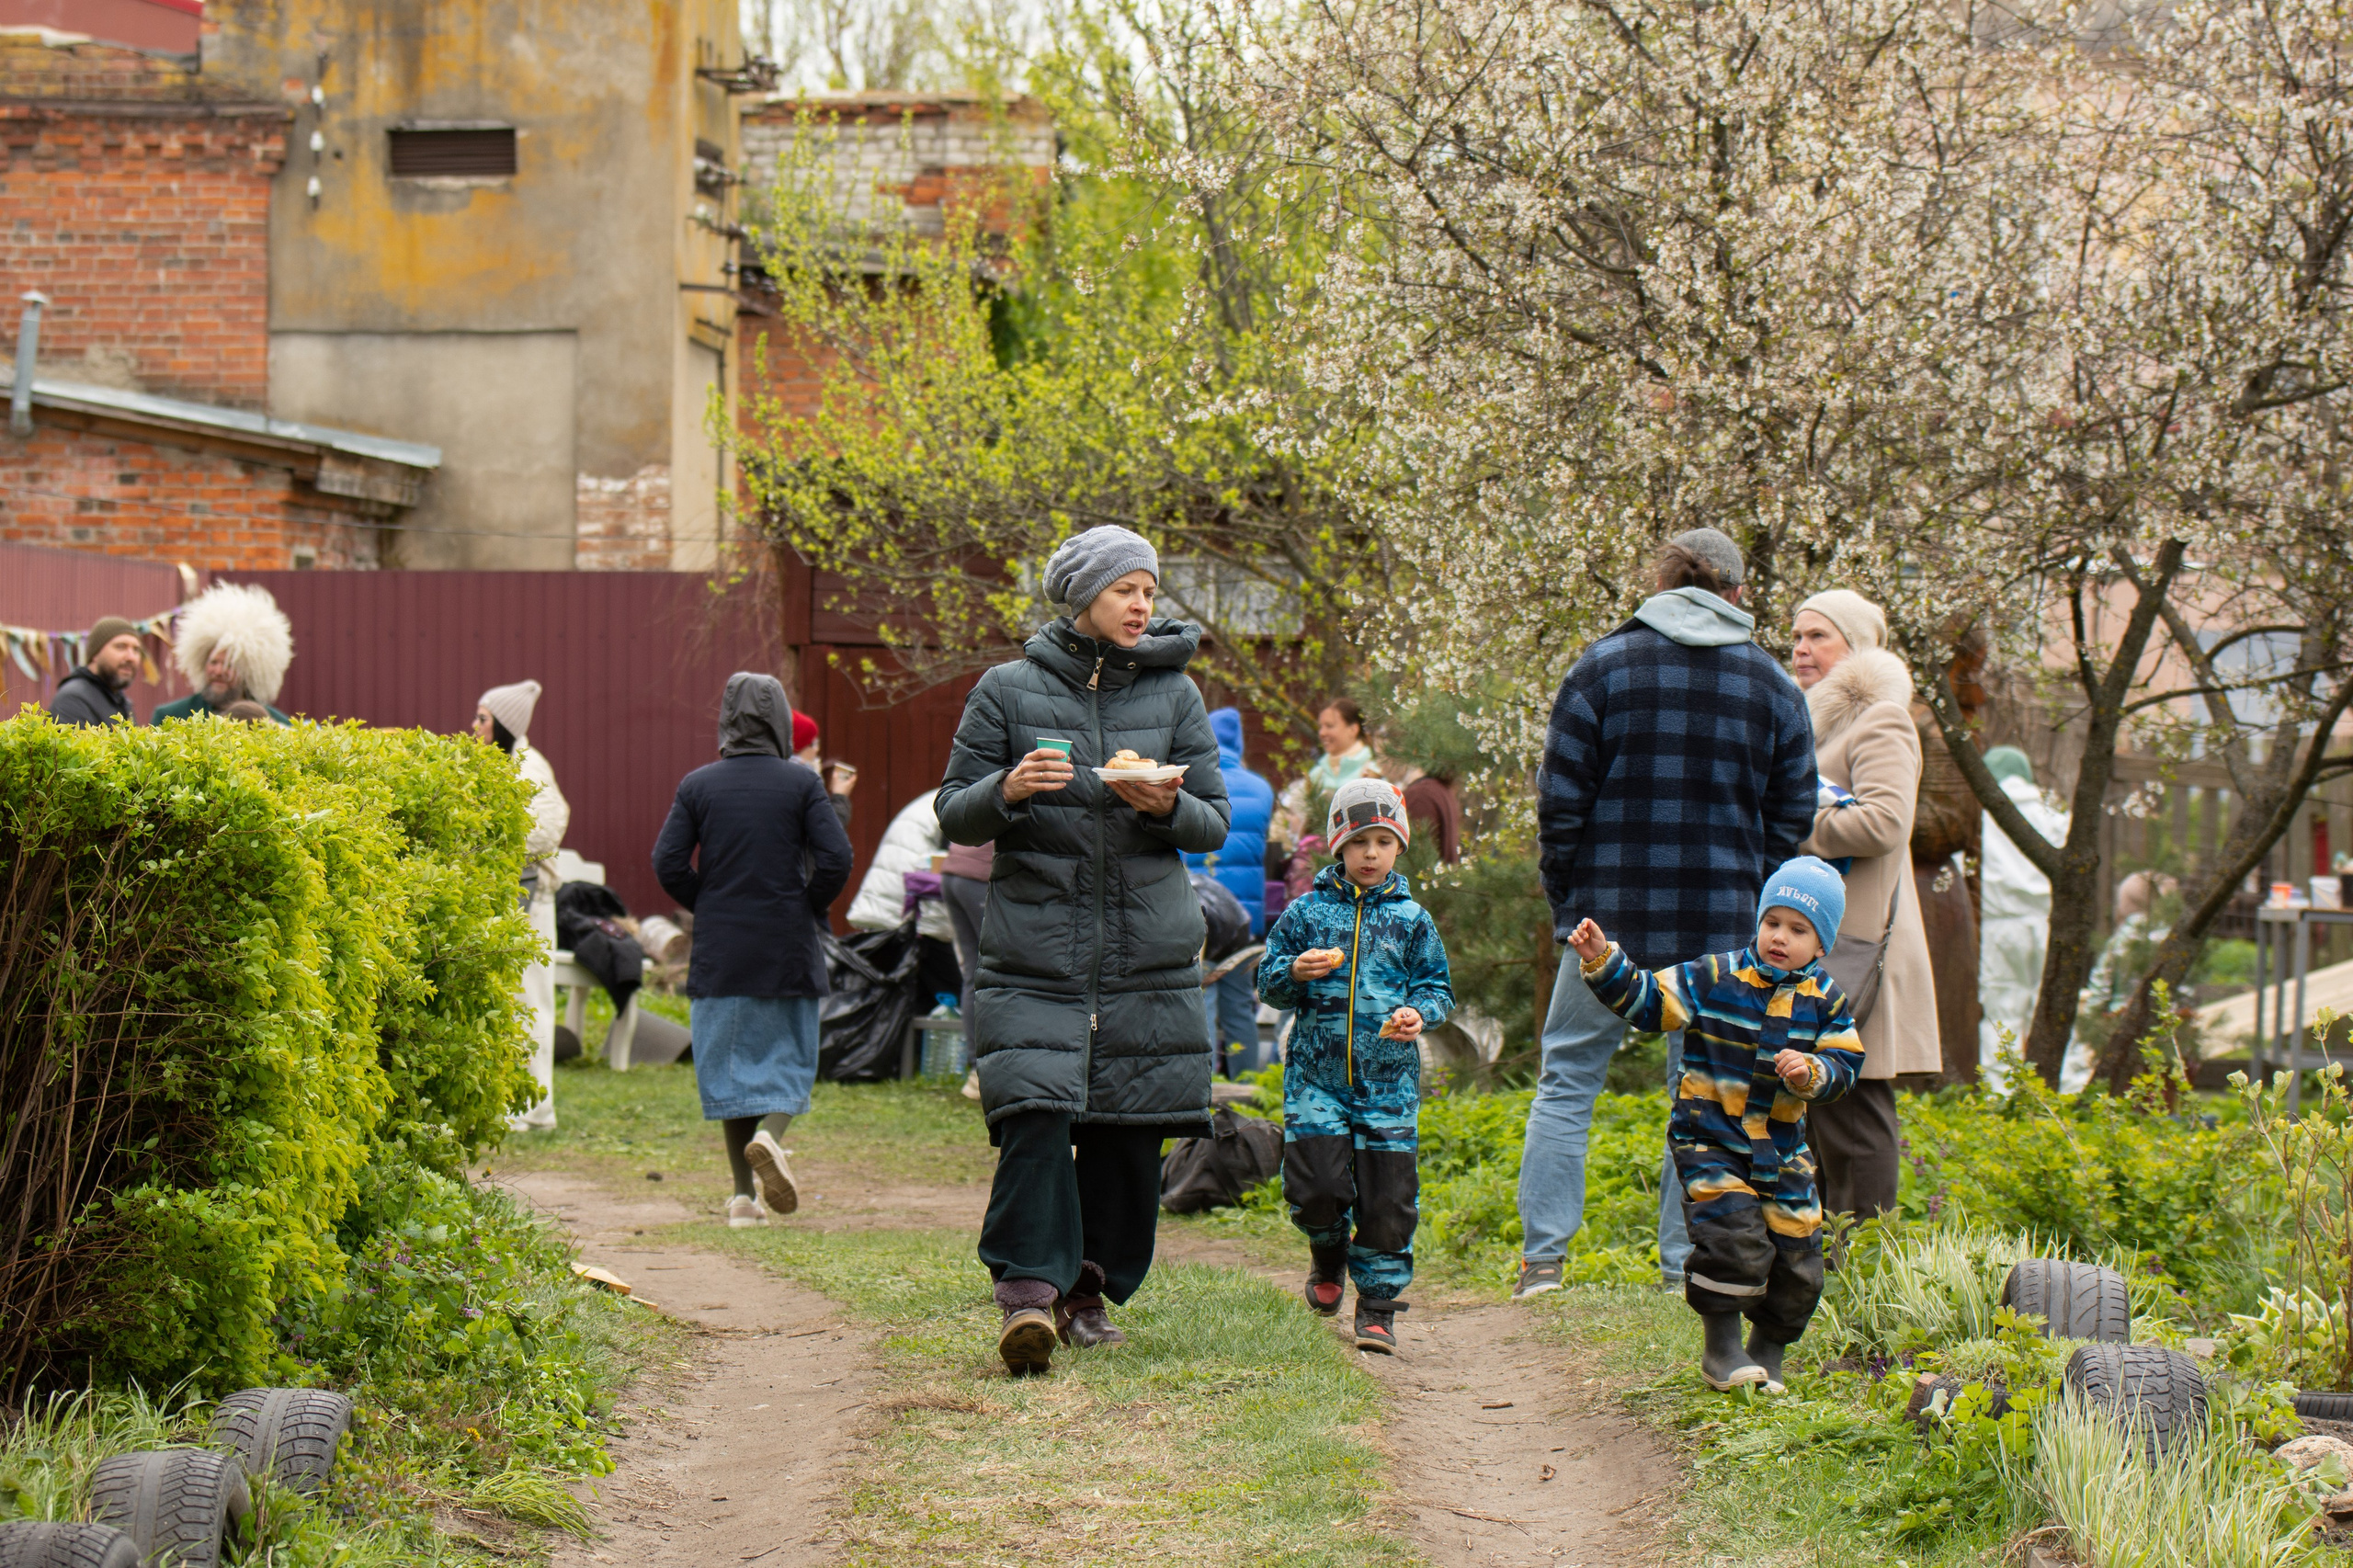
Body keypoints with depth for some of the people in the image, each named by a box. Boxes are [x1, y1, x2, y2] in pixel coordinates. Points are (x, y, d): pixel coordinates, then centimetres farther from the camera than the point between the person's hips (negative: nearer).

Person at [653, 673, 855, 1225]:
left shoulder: (697, 785, 0)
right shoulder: (802, 783, -5)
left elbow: (668, 864, -4)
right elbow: (836, 858, -11)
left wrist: (707, 906, 11)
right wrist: (810, 908, 6)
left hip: (720, 951, 2)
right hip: (788, 951, -2)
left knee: (728, 1061, 9)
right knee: (788, 1055, 8)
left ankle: (745, 1194, 8)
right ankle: (771, 1134, -23)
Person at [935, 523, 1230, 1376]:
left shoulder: (1174, 695, 10)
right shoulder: (1007, 690, 5)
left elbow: (1215, 823, 10)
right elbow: (955, 815, 6)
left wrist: (1167, 806, -12)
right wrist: (1008, 789, -15)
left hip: (1148, 949, 2)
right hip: (1034, 943, -2)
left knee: (1128, 1129, 1)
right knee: (1033, 1112, -16)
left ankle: (1088, 1289, 14)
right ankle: (1029, 1289, -16)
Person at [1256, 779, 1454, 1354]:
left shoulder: (1412, 920, 7)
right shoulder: (1308, 912, 5)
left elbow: (1437, 986, 11)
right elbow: (1268, 980, 9)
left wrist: (1419, 1013, -11)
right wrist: (1294, 972, -13)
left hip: (1390, 1077, 1)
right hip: (1316, 1074, -1)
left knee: (1386, 1194, -1)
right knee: (1315, 1185, -10)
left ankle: (1378, 1305, 12)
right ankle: (1329, 1253, 23)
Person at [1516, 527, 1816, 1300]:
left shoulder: (1605, 664, -1)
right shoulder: (1774, 685, 5)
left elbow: (1562, 797, -3)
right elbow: (1792, 815, 6)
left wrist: (1565, 899, 7)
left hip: (1611, 915, -1)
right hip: (1720, 922, 1)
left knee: (1569, 1076, 8)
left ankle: (1543, 1256, 3)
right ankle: (1689, 1265, 8)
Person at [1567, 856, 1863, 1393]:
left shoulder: (1826, 1000, 3)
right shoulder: (1713, 977, -5)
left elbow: (1844, 1065, 2)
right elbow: (1644, 1001, -5)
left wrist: (1812, 1071, -19)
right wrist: (1601, 962, -18)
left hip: (1782, 1154, 4)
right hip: (1710, 1142, -4)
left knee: (1796, 1258, 4)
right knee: (1733, 1239, -19)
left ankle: (1768, 1353, 25)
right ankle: (1721, 1350, -3)